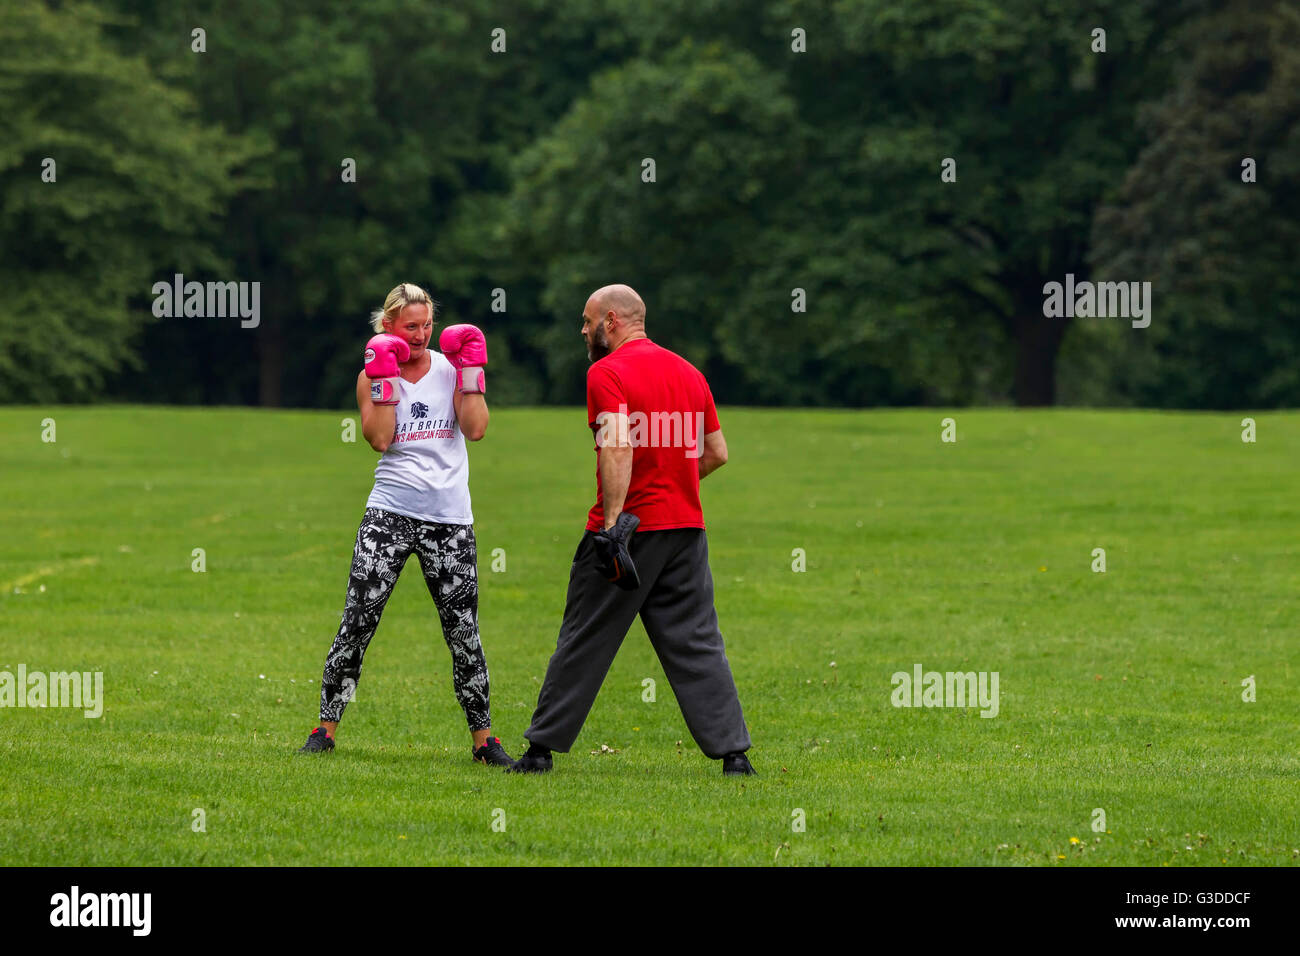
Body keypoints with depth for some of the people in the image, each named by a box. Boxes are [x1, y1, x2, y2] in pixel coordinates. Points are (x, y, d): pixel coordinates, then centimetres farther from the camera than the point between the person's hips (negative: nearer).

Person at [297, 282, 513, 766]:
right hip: (390, 513, -1)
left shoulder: (450, 367, 9)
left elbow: (475, 428, -3)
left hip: (450, 518, 1)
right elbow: (379, 438, -8)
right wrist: (385, 378, -10)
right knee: (356, 624, -7)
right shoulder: (374, 375, 6)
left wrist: (471, 368, -5)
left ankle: (483, 738, 9)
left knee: (464, 633, 1)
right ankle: (326, 728, 0)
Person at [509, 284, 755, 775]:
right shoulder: (689, 373, 12)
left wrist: (612, 522, -26)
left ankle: (541, 749, 10)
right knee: (698, 643, 6)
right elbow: (716, 452, 15)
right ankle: (733, 753, -1)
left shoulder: (607, 373, -9)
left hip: (627, 526, -5)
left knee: (584, 641, 3)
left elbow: (618, 448, -21)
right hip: (686, 525, 5)